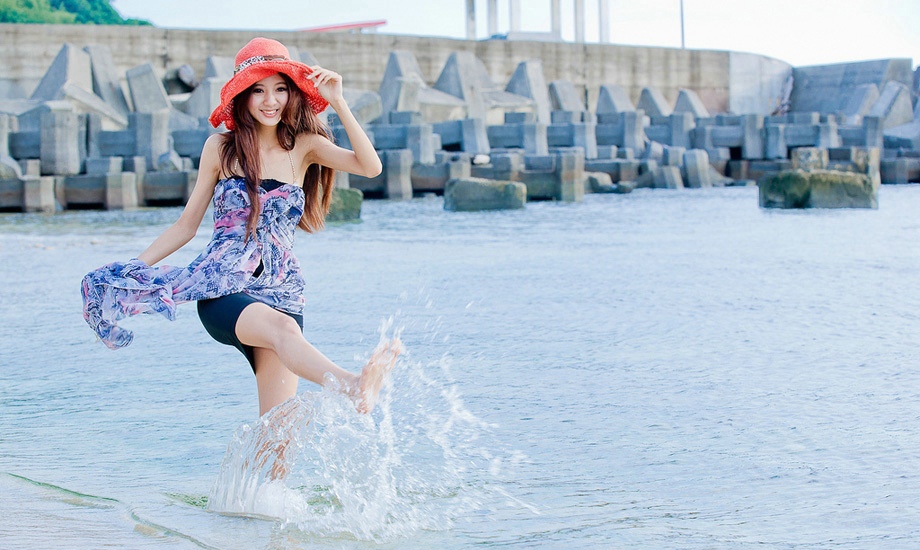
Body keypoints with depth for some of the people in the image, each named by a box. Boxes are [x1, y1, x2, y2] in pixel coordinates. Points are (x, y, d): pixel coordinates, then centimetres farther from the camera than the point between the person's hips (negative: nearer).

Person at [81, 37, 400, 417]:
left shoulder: (304, 147, 9)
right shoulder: (221, 148, 8)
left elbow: (370, 167, -6)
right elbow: (187, 225, 15)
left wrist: (338, 103, -9)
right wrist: (130, 270, 11)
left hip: (281, 293, 3)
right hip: (221, 290, -3)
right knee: (282, 328, -38)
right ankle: (354, 387, -65)